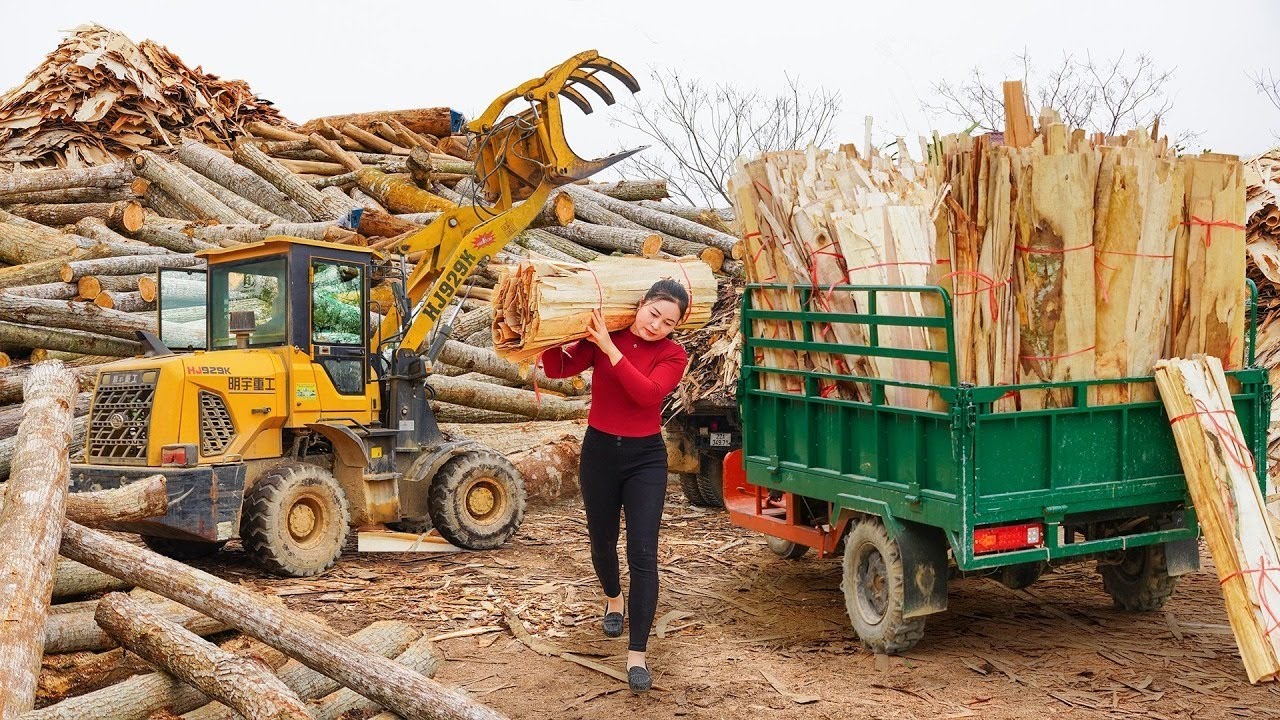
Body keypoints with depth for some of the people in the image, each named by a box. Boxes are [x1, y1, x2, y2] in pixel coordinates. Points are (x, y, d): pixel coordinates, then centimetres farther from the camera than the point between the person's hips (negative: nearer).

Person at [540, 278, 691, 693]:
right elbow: (558, 369, -11)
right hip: (600, 451, 2)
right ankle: (613, 599, 51)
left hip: (645, 457, -2)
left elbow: (648, 393, -26)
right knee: (602, 541, 19)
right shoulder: (603, 336, -4)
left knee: (642, 553, -10)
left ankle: (636, 655, -6)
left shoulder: (673, 355, -9)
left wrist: (611, 349, -28)